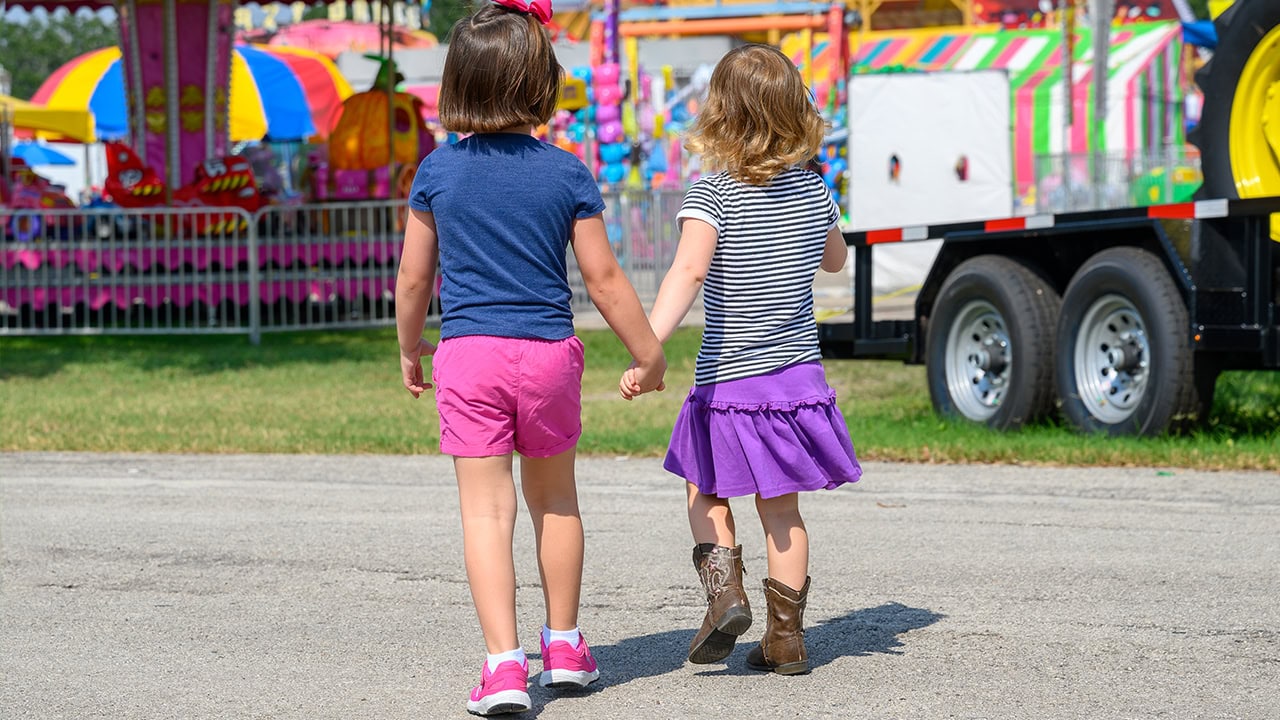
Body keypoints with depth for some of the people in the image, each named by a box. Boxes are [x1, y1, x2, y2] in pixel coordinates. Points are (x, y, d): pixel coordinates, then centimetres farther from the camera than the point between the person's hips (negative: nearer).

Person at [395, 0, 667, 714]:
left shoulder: (438, 172, -2)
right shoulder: (567, 173, -4)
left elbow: (413, 279, 4)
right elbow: (603, 277, -1)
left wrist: (410, 351, 20)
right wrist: (650, 353, 10)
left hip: (468, 354, -1)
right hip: (549, 352, 1)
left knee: (487, 510, -1)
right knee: (555, 499, 19)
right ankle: (565, 648, 29)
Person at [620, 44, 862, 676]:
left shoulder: (712, 195, -13)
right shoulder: (813, 190, 2)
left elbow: (688, 273, -29)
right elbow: (835, 259, 22)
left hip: (728, 381, -4)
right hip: (798, 377, 4)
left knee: (706, 495, 18)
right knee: (781, 510, 13)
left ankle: (724, 587, -4)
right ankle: (785, 636, 12)